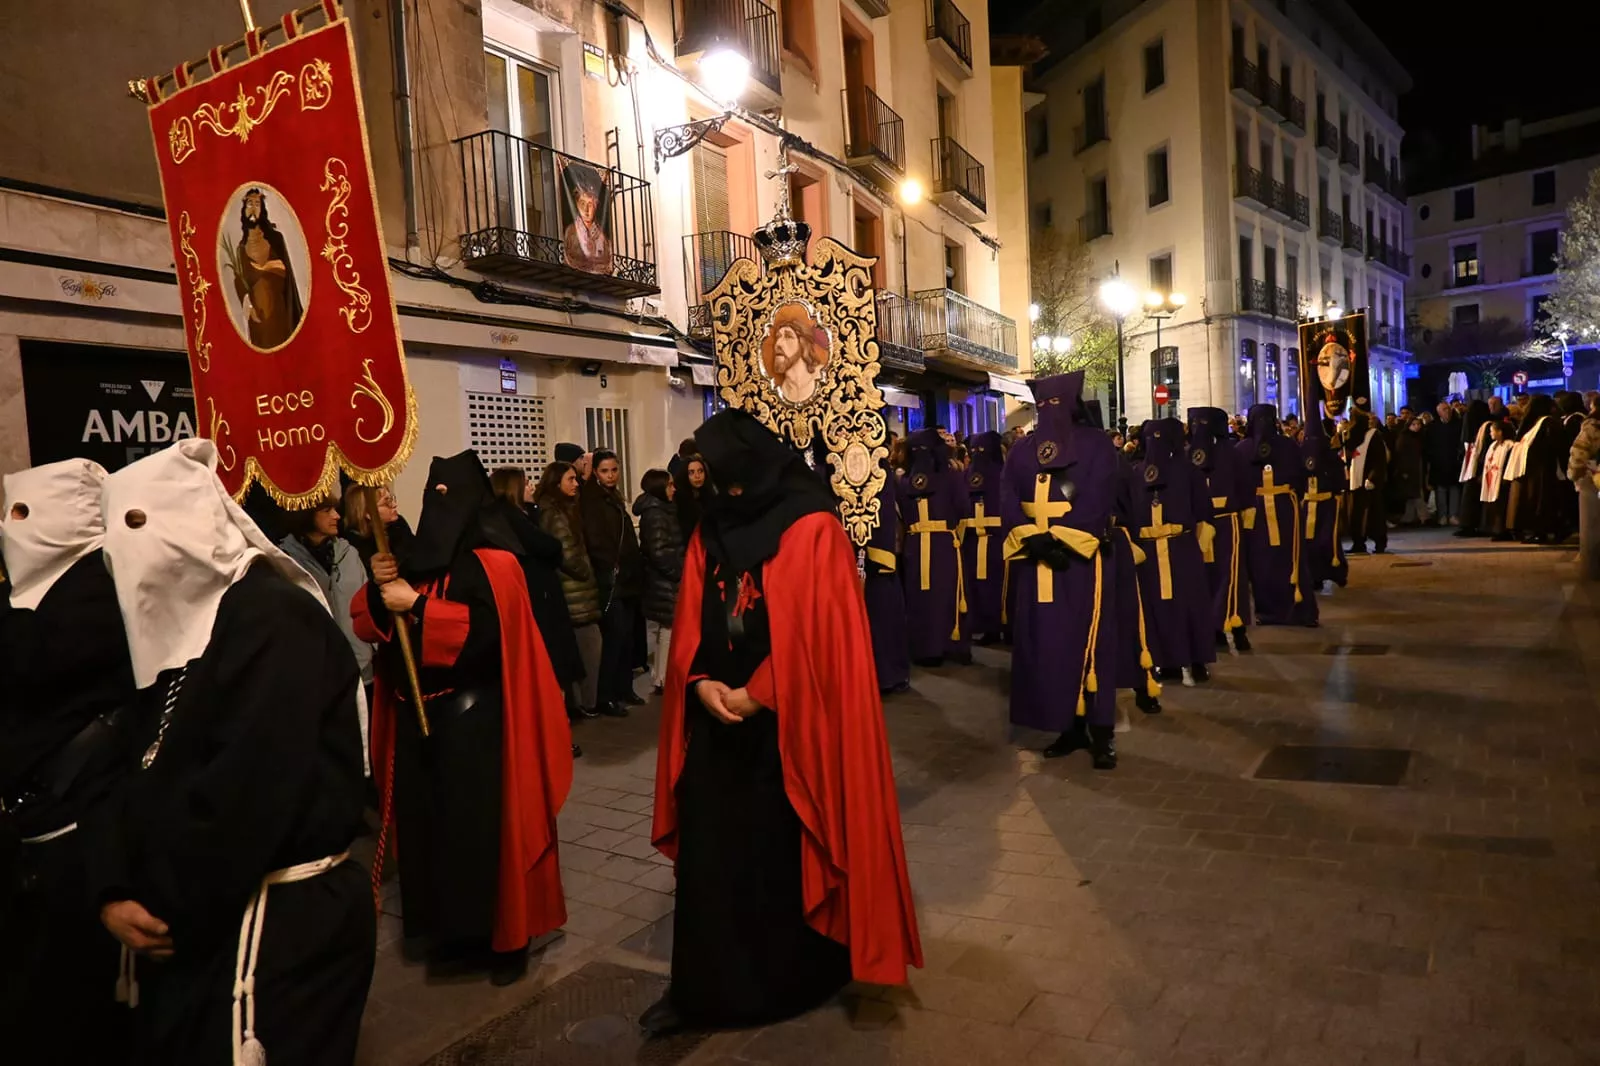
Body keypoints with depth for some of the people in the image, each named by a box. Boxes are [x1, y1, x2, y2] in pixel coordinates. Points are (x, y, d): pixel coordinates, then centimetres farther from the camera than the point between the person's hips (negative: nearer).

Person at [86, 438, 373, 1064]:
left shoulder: (274, 618, -18)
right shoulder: (170, 626, 13)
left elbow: (245, 788, -24)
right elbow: (139, 770, 8)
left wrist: (169, 909, -13)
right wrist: (112, 889, -6)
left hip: (281, 921, -9)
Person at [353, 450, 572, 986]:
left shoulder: (493, 562, -9)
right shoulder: (419, 559, 11)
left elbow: (489, 627, -23)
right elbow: (368, 622, 11)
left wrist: (417, 605, -21)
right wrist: (379, 589, -9)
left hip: (476, 717, -7)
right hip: (418, 714, 7)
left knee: (484, 826, -1)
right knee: (430, 824, 11)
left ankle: (503, 935, 14)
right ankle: (453, 931, 26)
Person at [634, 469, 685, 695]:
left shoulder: (658, 511, 14)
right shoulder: (655, 514, -17)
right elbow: (660, 553, -22)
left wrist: (679, 570, 11)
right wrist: (680, 572, -12)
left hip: (662, 581, 10)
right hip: (665, 582, -10)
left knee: (661, 631, 14)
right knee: (669, 631, -4)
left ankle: (660, 677, 22)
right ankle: (665, 680, 3)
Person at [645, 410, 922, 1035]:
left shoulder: (813, 528, -10)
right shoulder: (711, 529, 7)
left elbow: (818, 628, -16)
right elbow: (690, 621, 6)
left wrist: (758, 694, -16)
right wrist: (701, 682, -10)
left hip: (788, 721, -5)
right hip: (719, 716, 5)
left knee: (787, 852, 8)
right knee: (712, 850, 10)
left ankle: (800, 976, 29)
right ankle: (705, 985, 24)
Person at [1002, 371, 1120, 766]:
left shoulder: (1096, 444, 2)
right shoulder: (1022, 452, 13)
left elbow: (1096, 501, -9)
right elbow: (1010, 504, 2)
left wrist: (1061, 542, -18)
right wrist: (1036, 540, -14)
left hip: (1081, 558, -4)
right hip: (1036, 561, 4)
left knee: (1088, 641, -3)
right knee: (1046, 642, 4)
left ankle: (1102, 732, 3)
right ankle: (1071, 727, 14)